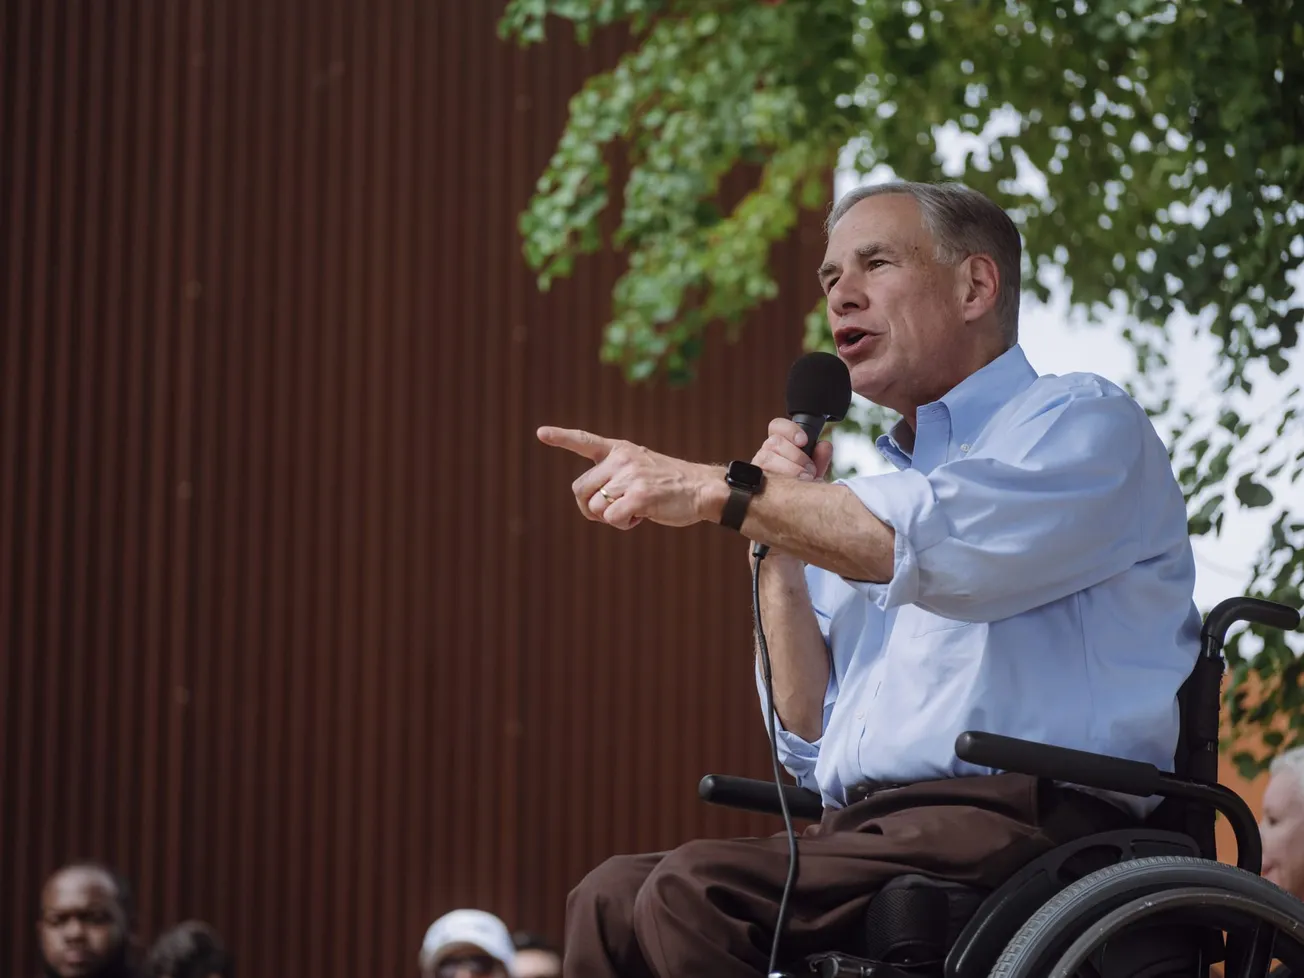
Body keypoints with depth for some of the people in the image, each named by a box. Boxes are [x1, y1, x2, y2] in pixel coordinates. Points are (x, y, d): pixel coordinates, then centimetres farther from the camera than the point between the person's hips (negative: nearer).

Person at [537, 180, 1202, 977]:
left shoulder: (1083, 423, 5)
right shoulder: (875, 495, 28)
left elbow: (941, 543, -19)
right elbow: (812, 749, 21)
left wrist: (724, 490, -16)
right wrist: (779, 547, 12)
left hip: (1016, 826, -7)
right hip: (865, 834, 7)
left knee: (698, 890, -27)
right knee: (611, 896, -16)